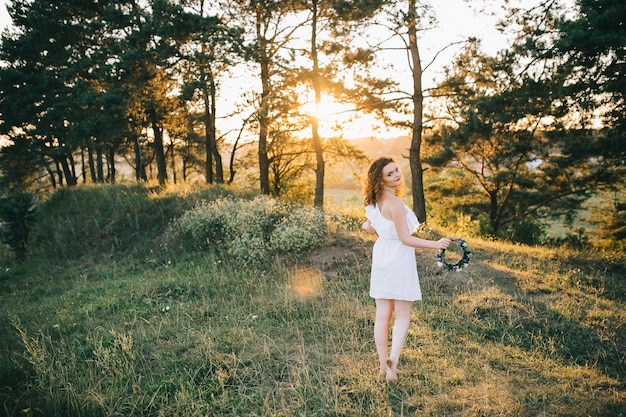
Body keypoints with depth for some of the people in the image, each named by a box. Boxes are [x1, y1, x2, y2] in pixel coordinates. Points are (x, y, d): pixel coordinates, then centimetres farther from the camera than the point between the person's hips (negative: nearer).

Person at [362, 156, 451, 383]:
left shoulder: (375, 202, 4)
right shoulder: (395, 202, -20)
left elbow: (369, 227, 19)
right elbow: (405, 239, -20)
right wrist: (435, 244, -18)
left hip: (381, 259, 7)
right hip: (398, 260, -7)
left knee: (382, 315, 11)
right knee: (402, 315, 5)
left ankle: (383, 365, 19)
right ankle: (393, 358, -11)